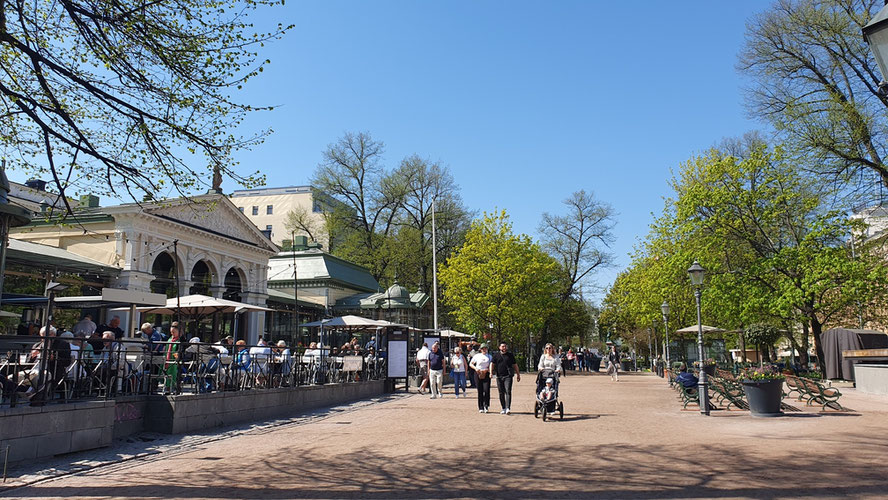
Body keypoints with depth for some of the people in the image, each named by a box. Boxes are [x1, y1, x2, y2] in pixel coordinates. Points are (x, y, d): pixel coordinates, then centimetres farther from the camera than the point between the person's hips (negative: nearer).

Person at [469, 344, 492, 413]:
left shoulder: (489, 357, 12)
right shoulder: (477, 356, 7)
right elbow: (470, 364, 11)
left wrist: (488, 369, -9)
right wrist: (475, 368, -7)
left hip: (486, 374, 1)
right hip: (478, 374, -1)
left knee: (486, 390, -12)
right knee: (480, 391, 0)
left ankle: (486, 406, 0)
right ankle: (480, 408, 8)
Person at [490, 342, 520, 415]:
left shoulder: (510, 355, 9)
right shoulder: (496, 355, 9)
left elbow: (515, 365, 15)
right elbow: (492, 364, 0)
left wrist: (518, 375, 15)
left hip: (508, 376, -2)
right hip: (499, 377, 2)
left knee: (508, 391, -14)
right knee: (501, 393, 7)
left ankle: (508, 408, -19)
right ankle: (503, 409, 16)